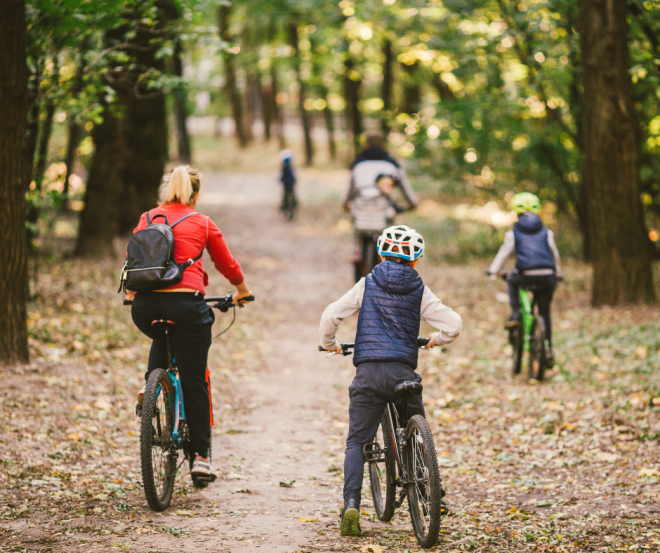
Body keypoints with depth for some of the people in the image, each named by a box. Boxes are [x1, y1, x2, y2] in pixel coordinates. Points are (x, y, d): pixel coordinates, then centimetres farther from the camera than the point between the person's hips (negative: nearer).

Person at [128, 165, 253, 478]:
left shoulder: (147, 219, 15)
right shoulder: (202, 224, 9)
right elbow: (227, 265, 20)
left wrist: (132, 294, 45)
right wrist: (242, 291, 39)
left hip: (145, 305, 3)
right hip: (186, 303, -3)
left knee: (163, 340, 37)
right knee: (194, 382, 7)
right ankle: (200, 456, 9)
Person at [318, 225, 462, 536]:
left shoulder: (367, 284, 7)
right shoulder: (419, 291, 7)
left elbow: (330, 316, 0)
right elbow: (453, 324, 2)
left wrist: (329, 344, 19)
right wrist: (437, 340, 24)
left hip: (368, 371, 0)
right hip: (403, 371, 0)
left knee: (356, 441, 3)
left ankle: (351, 504, -14)